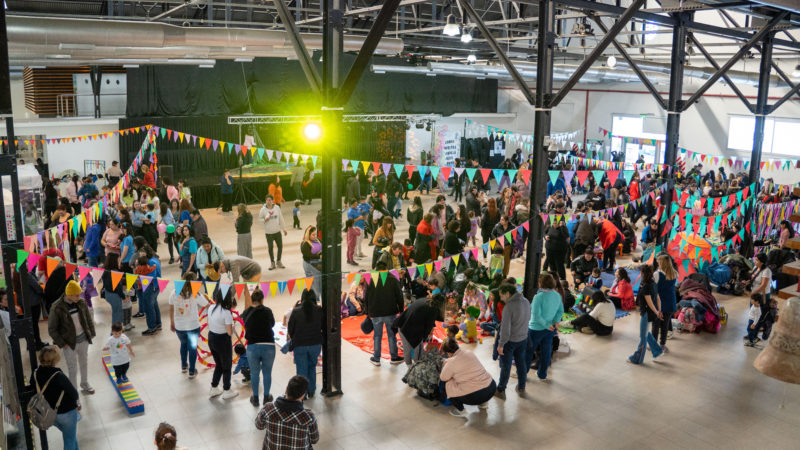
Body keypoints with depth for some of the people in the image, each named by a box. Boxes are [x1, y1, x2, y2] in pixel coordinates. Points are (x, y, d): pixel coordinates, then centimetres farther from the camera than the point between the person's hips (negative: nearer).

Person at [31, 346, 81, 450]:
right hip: (66, 412, -6)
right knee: (70, 440, 12)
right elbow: (73, 392, -19)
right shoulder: (58, 376, -29)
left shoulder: (35, 374, -12)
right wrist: (77, 403, 3)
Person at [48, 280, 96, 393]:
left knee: (84, 363, 21)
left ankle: (85, 385, 42)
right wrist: (62, 344, -13)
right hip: (69, 343, -4)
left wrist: (91, 333, 3)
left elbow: (88, 319, 8)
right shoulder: (57, 308, -19)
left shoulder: (81, 303, -6)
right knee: (72, 369, 4)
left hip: (84, 339, 4)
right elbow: (52, 329, -11)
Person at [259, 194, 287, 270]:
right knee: (270, 248, 5)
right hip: (268, 232, -2)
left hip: (277, 231, 2)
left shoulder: (277, 208, -2)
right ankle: (272, 263, 22)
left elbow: (281, 219, 5)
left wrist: (284, 229, 8)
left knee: (280, 246, 7)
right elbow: (260, 218, 2)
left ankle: (278, 262, 26)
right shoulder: (263, 209, -8)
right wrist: (264, 220, -21)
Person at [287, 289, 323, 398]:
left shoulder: (296, 312, -13)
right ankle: (311, 391, 27)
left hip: (299, 345, -2)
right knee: (312, 366, 22)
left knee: (302, 369, 11)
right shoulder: (319, 310, -10)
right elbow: (323, 326, 2)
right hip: (316, 344, 2)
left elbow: (290, 330, -3)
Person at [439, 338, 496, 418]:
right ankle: (483, 403, 35)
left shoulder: (451, 362, -10)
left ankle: (460, 410, 15)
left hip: (476, 395, -7)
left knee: (447, 384, 9)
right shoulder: (469, 353, 9)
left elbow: (443, 378, 5)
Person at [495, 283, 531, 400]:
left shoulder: (508, 307, -26)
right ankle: (521, 387, 33)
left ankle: (501, 391, 17)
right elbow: (528, 318, 10)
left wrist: (501, 344, -16)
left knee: (506, 366, 6)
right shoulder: (526, 302, -3)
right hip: (523, 338, 6)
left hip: (510, 340, -6)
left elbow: (505, 328, -24)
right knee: (521, 363, 20)